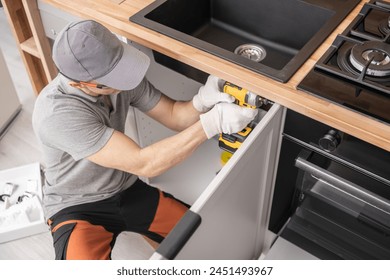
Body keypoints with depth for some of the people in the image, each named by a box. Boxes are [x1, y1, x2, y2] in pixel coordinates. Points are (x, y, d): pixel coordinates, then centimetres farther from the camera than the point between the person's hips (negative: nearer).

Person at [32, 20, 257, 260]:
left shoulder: (121, 76, -13)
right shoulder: (56, 113, -33)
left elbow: (174, 116, -5)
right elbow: (144, 164, -34)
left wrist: (202, 101, -28)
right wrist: (211, 122, -35)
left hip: (127, 190, 6)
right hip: (76, 209, -5)